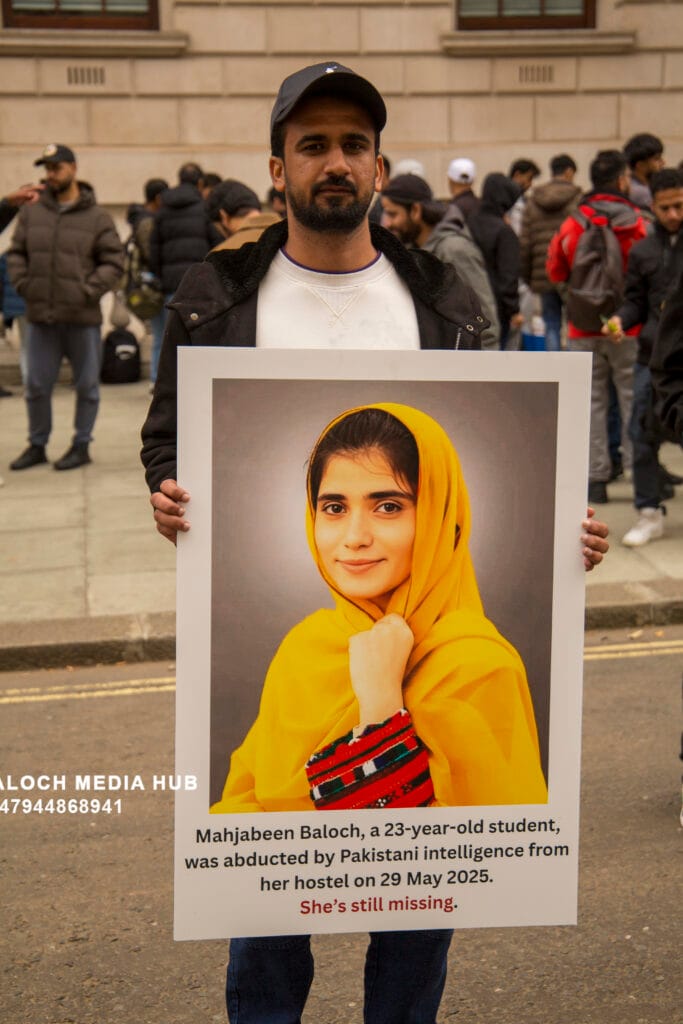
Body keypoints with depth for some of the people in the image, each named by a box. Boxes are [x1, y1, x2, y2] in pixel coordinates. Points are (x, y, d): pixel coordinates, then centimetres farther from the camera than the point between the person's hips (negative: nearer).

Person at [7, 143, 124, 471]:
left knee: (86, 385, 6)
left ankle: (81, 446, 18)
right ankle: (37, 446, 21)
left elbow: (113, 262, -3)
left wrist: (88, 291, -13)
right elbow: (16, 253, 13)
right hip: (40, 317, 3)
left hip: (82, 318, -3)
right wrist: (23, 284, -2)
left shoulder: (97, 217, -2)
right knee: (36, 385, 8)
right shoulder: (31, 213, 8)